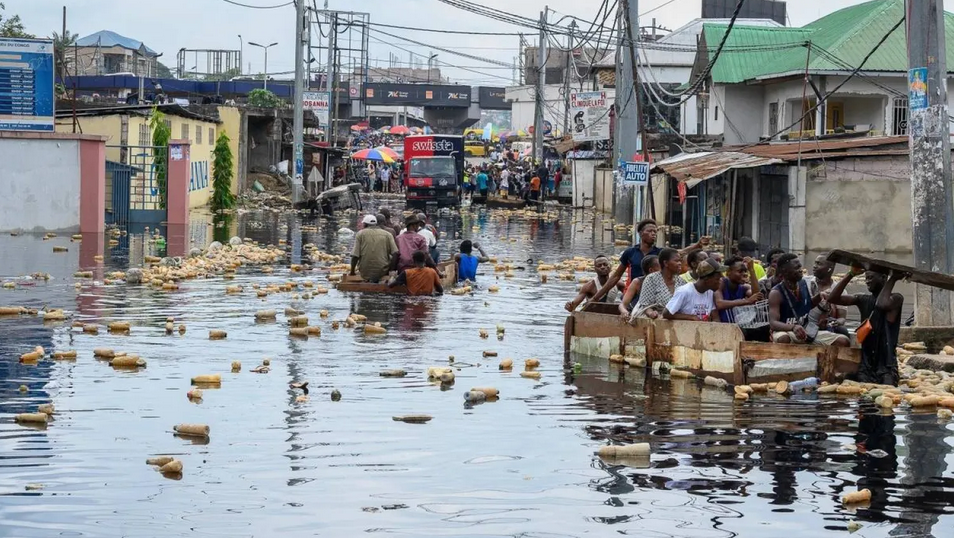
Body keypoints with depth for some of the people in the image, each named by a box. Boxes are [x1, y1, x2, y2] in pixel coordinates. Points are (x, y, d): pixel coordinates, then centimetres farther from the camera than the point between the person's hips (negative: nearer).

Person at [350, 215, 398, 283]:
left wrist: (352, 271, 5)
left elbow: (355, 256, -4)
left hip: (365, 272, 0)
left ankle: (369, 280, 7)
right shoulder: (387, 234, 6)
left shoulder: (360, 234, 3)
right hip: (382, 271, 0)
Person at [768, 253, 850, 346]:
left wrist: (820, 297, 4)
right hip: (786, 331, -7)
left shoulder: (803, 284, 4)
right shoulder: (776, 293, -16)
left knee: (843, 342, -6)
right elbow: (773, 323, -26)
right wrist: (793, 327, -44)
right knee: (783, 339, -44)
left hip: (807, 332, 7)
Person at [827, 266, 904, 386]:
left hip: (887, 364, -4)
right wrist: (850, 274, -4)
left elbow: (883, 304, -27)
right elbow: (833, 298, 0)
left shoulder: (895, 298, -2)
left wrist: (892, 279, -14)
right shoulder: (863, 300, 10)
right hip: (865, 362, 4)